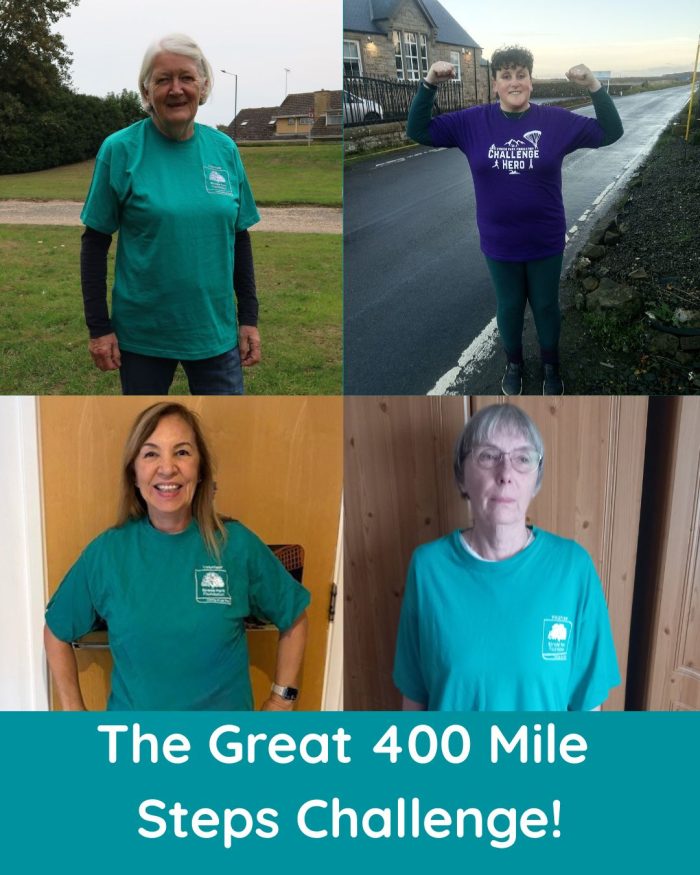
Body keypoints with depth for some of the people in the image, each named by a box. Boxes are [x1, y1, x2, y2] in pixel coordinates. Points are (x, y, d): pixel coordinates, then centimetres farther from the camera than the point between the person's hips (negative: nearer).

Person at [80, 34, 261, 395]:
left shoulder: (224, 148, 1)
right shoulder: (120, 149, -8)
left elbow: (239, 238, 8)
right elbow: (95, 243, -5)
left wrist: (249, 317, 5)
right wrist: (98, 327, -7)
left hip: (215, 331, 2)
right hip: (142, 334, -2)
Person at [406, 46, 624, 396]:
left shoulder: (555, 120, -9)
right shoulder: (473, 121, -7)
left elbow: (611, 132, -9)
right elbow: (418, 131, -6)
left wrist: (594, 86, -24)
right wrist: (429, 84, -21)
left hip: (545, 242, 0)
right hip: (499, 244, 0)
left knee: (545, 306, 17)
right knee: (509, 306, 18)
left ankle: (550, 364, 41)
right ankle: (514, 363, 43)